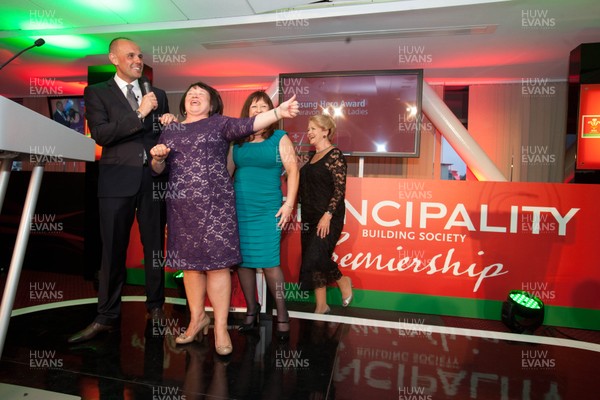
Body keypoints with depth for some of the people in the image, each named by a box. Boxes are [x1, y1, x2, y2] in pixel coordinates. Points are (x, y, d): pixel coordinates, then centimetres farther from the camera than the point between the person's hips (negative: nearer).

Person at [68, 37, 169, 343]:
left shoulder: (157, 94, 16)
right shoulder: (97, 92, 7)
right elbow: (101, 134, -8)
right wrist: (139, 114, -12)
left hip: (153, 179, 3)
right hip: (117, 180, -2)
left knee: (155, 247, 8)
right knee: (113, 251, 3)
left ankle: (156, 307, 23)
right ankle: (107, 317, 15)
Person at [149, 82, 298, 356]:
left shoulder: (219, 123, 6)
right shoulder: (170, 130, 17)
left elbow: (247, 125, -12)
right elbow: (159, 169, 17)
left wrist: (278, 112, -28)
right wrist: (157, 156, -7)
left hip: (214, 204, -4)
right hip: (181, 207, 4)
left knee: (217, 262, -4)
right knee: (189, 262, 9)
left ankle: (220, 327, 5)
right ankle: (197, 318, 25)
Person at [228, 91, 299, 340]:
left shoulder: (280, 138, 3)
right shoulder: (237, 140, 11)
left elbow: (293, 170, -2)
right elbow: (227, 172, 13)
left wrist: (289, 203, -10)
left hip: (268, 210, -3)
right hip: (238, 208, 4)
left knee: (269, 262, -7)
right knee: (242, 260, 6)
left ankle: (282, 314, 6)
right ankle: (251, 310, 20)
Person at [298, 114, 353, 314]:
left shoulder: (334, 155, -9)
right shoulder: (313, 156, 15)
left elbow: (340, 189, -15)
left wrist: (327, 215, -22)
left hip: (328, 218, -8)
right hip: (309, 217, 8)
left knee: (315, 258, -14)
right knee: (311, 260, 8)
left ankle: (342, 281, 15)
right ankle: (321, 306, 19)